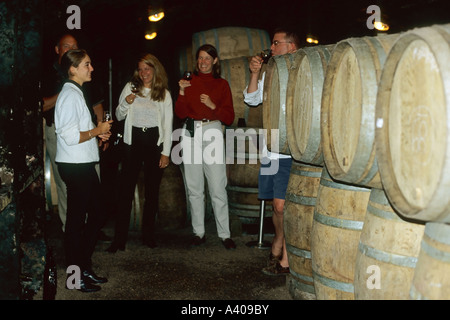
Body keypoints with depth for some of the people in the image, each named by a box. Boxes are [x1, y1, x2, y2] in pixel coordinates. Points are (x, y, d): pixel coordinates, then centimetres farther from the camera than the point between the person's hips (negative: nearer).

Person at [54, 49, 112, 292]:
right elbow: (70, 137, -23)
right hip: (75, 167, -10)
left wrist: (98, 132, 10)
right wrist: (97, 131, -11)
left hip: (84, 165, 10)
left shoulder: (75, 93, 18)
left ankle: (85, 267, 28)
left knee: (96, 215, 16)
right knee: (76, 220, 0)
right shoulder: (70, 95, -15)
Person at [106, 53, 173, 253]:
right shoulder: (130, 88, 6)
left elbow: (168, 124, 5)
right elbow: (119, 116, 10)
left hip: (154, 142, 1)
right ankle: (119, 239, 1)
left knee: (152, 191, 7)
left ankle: (148, 235, 19)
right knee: (126, 191, -4)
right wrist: (125, 103, -11)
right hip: (133, 141, 0)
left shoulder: (164, 94, 6)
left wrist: (166, 152, -1)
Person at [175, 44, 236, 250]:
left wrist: (213, 105, -10)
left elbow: (229, 118, 4)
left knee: (218, 188, -6)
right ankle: (199, 233, 15)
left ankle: (225, 234, 2)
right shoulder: (189, 81, 11)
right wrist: (182, 92, -8)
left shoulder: (221, 84, 9)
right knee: (194, 188, 5)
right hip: (191, 134, 2)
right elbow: (180, 113, 5)